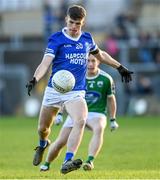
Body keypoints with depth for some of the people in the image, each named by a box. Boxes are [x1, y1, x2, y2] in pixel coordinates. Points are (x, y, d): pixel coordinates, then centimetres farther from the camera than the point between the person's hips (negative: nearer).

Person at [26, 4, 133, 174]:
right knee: (43, 128, 9)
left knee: (80, 121, -27)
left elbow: (100, 54, 28)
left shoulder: (87, 39, 7)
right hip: (54, 90, -1)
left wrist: (120, 67, 30)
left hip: (76, 92, 1)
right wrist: (35, 79, -35)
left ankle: (67, 163, -35)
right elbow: (46, 62, -17)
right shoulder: (56, 39, -6)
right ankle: (43, 144, 49)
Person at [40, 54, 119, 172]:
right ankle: (46, 164, 22)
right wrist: (60, 114, 3)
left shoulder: (106, 79, -6)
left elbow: (111, 99, 8)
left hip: (96, 113, -1)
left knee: (99, 129, -37)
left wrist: (113, 120, 9)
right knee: (60, 142, -5)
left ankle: (90, 161, -46)